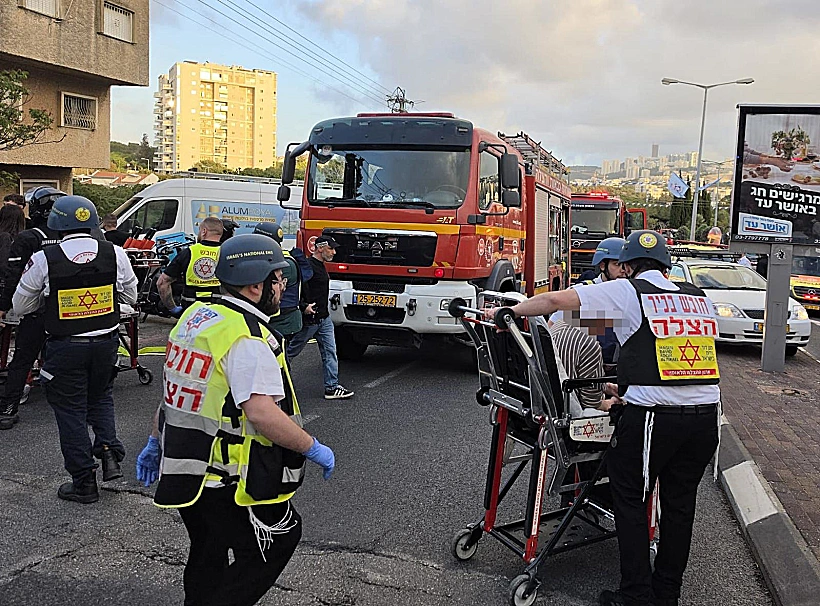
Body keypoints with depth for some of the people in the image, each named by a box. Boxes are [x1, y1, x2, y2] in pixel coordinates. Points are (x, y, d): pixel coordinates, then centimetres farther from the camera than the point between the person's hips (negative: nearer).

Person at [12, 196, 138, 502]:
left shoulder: (44, 260, -13)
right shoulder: (115, 253, -7)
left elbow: (20, 307, 0)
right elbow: (131, 297, 7)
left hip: (65, 347, -3)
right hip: (106, 342, 3)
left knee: (71, 411, 9)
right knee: (101, 397, 25)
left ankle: (84, 483, 15)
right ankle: (109, 450, 6)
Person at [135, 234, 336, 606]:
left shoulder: (195, 318, 8)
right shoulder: (249, 338, -22)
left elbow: (176, 387, 15)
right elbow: (261, 413, -30)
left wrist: (155, 442, 24)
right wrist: (314, 449, -18)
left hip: (185, 472, 9)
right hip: (226, 481, -9)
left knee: (208, 557, 25)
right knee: (281, 539, 9)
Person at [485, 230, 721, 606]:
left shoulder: (627, 291, 0)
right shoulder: (699, 297, 16)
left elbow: (556, 300, -7)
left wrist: (507, 311, 7)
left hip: (653, 415, -6)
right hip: (706, 414, 6)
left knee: (630, 498, 9)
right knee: (679, 503, 16)